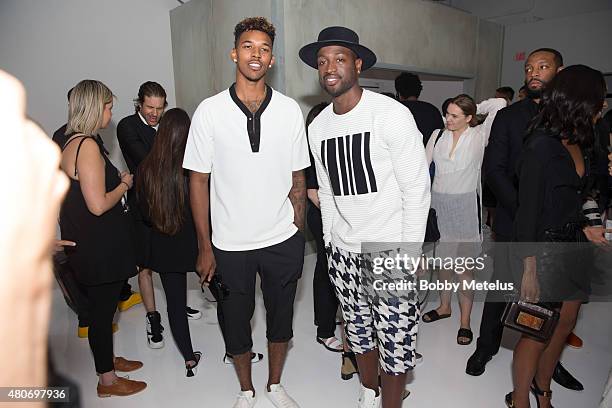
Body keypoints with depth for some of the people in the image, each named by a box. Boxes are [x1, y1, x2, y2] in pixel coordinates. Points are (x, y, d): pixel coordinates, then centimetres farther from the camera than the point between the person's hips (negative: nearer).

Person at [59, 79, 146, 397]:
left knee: (102, 306, 23)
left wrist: (117, 180, 11)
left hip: (94, 243, 10)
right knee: (102, 309, 6)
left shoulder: (70, 142, 9)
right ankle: (107, 380, 24)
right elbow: (98, 204, -26)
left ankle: (107, 359, 42)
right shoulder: (87, 146, -22)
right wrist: (124, 184, -11)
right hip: (100, 247, -10)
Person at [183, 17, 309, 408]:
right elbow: (198, 181, -4)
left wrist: (299, 236, 0)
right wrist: (205, 247, -5)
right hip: (230, 244, -1)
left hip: (283, 242, 1)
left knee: (281, 316, 18)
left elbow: (298, 178, 3)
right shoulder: (209, 111, -7)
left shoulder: (290, 109, -2)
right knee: (236, 320, 16)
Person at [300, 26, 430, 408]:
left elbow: (417, 190, -12)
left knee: (395, 343, 5)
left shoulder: (392, 115, -13)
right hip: (343, 251, 6)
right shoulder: (317, 127, 5)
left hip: (391, 252, -5)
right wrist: (331, 243, 12)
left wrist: (409, 255, -13)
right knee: (359, 332, 21)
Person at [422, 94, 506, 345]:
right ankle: (444, 306, 33)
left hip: (465, 205, -3)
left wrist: (476, 108, 3)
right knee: (443, 259, 15)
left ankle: (465, 321, 13)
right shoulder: (438, 135, 5)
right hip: (438, 202, 4)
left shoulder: (479, 136, -4)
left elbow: (500, 103, -12)